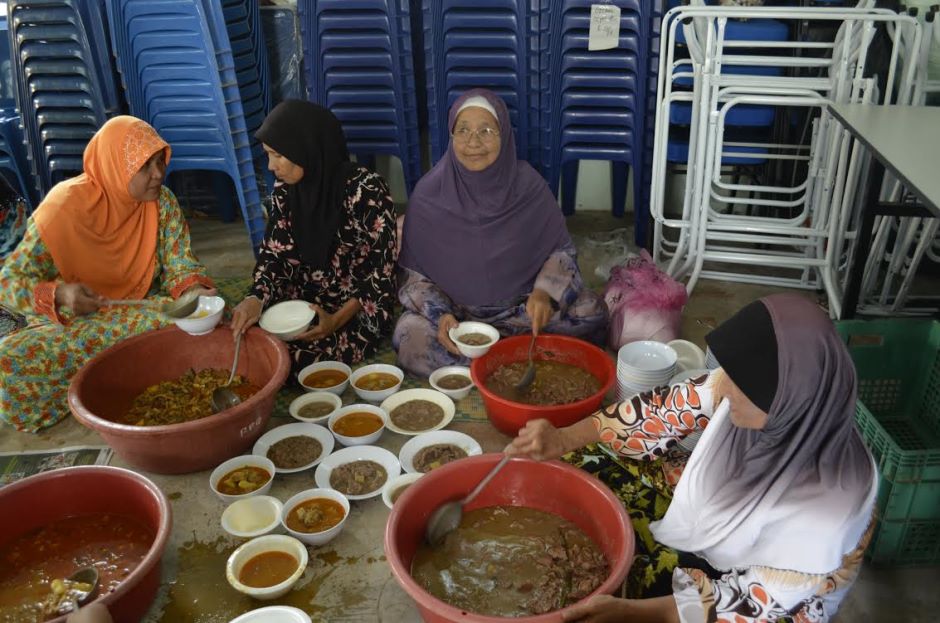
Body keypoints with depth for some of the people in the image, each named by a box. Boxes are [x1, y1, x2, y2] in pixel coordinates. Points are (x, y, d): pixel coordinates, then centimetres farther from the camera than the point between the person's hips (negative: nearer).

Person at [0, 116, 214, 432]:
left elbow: (179, 264, -4)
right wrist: (58, 295, -37)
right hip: (69, 321, -2)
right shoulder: (66, 206, -19)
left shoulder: (162, 202, -8)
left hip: (138, 310, 2)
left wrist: (193, 291, -28)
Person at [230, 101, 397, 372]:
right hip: (302, 301, 6)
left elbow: (384, 269, -15)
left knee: (295, 360, -26)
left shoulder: (366, 190, -18)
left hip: (359, 310, -5)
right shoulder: (285, 189, 0)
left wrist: (336, 320, -25)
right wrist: (257, 298, -19)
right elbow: (274, 253, 3)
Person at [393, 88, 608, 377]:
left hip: (522, 306, 1)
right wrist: (440, 315, -22)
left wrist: (544, 292, -20)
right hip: (454, 311, 0)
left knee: (591, 312, -20)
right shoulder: (429, 194, -9)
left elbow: (561, 250, 0)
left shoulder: (528, 185, -8)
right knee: (409, 336, -30)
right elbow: (412, 272, -4)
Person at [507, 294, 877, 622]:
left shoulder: (829, 503, -38)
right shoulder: (747, 385, -27)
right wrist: (564, 440, -20)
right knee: (580, 466, -1)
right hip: (705, 510, 5)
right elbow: (666, 411, -12)